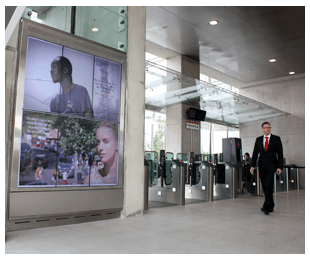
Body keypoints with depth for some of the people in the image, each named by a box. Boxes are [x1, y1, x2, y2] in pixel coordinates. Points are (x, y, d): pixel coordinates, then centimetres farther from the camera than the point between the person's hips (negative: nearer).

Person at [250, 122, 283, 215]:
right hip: (262, 165, 4)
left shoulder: (276, 139, 4)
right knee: (265, 186, 7)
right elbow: (255, 153, 9)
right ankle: (270, 206, 21)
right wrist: (252, 166, 0)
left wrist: (280, 167, -7)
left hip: (271, 165, -3)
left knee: (268, 186, -15)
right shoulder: (258, 140, 11)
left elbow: (280, 154, 1)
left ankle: (267, 207, -12)